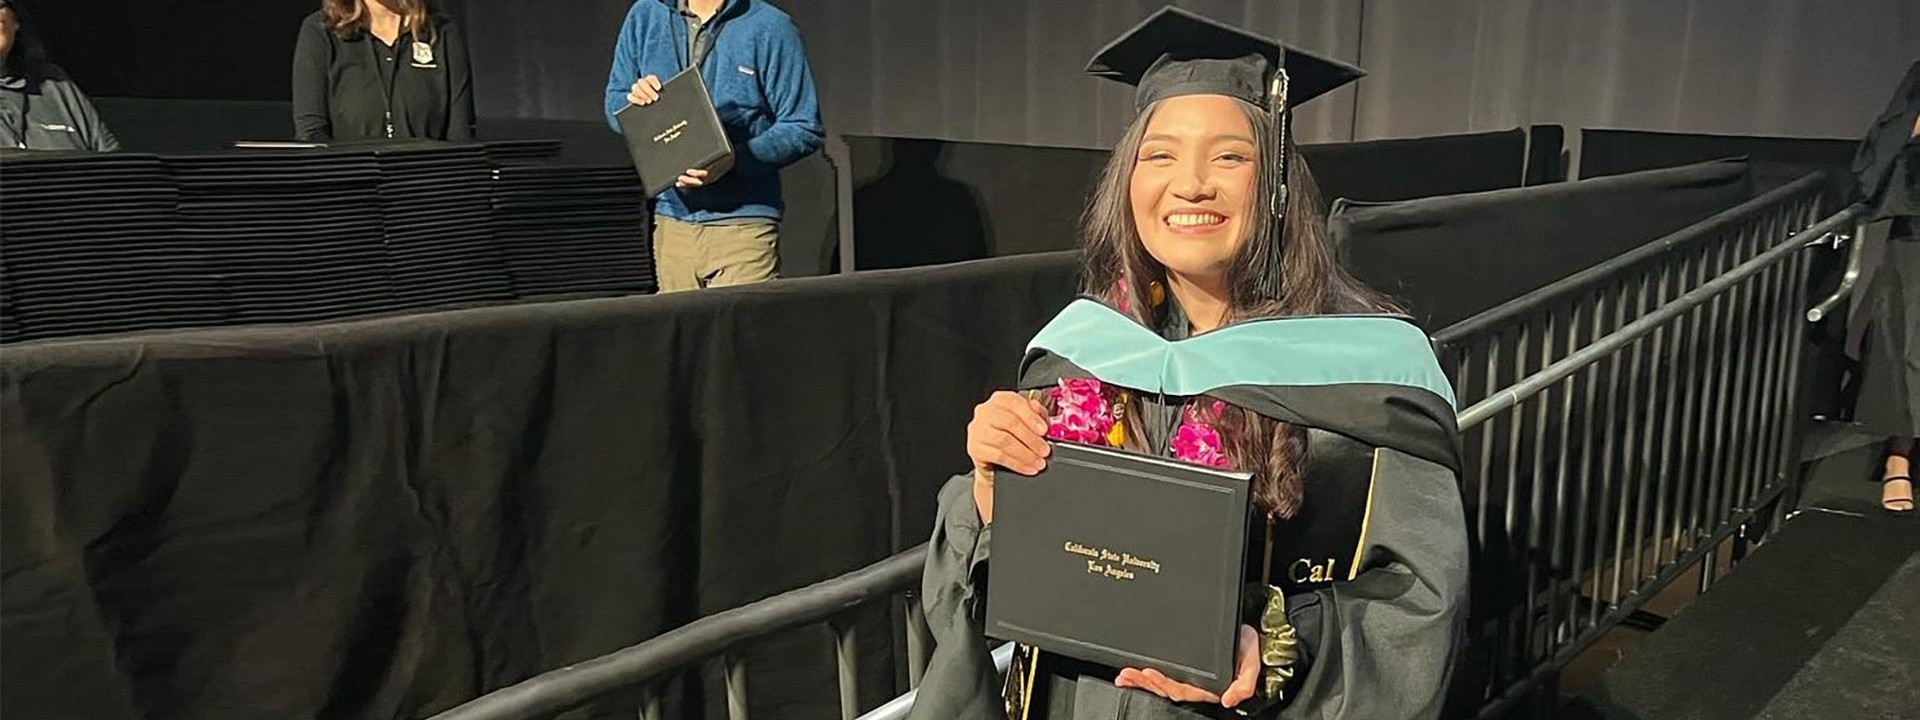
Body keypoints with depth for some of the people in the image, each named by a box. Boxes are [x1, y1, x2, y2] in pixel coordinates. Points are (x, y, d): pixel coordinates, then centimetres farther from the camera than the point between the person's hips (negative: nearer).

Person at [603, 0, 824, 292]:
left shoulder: (771, 27, -4)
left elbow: (805, 129, -7)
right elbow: (614, 107, 17)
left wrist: (733, 160, -21)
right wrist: (635, 101, -8)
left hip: (743, 223, -4)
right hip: (671, 218, 4)